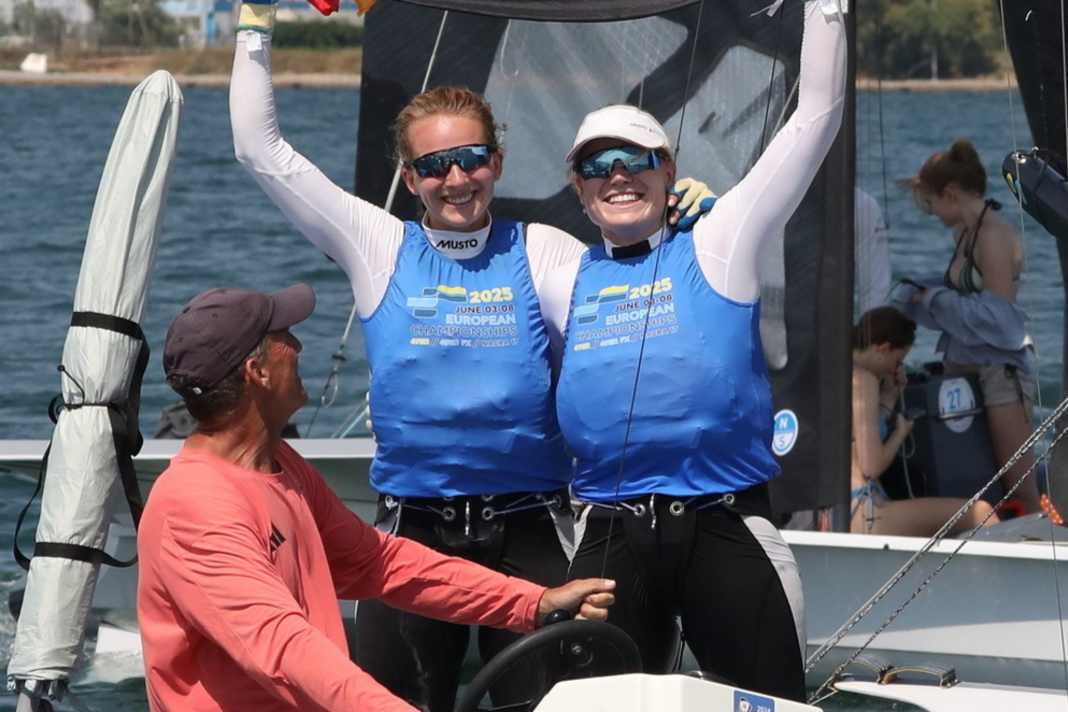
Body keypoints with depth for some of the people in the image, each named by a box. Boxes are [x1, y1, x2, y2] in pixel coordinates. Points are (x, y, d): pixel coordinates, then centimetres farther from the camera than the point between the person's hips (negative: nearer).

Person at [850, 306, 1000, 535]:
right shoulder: (862, 380, -9)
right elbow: (871, 467, -13)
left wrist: (890, 396, 19)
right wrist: (901, 433, 5)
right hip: (860, 519, -10)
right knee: (981, 513, -10)